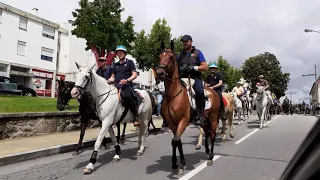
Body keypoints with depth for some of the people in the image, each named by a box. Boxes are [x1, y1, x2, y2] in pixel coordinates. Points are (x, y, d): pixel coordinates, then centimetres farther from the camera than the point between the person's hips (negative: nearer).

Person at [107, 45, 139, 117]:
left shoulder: (130, 62, 10)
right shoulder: (115, 65, 24)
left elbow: (134, 75, 1)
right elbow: (113, 76, 26)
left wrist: (127, 80, -17)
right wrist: (109, 80, 2)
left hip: (127, 85, -6)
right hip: (116, 85, 6)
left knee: (127, 96, -36)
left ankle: (136, 116, -24)